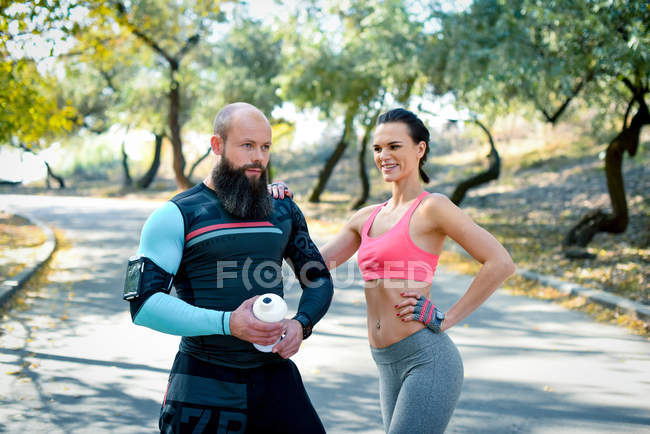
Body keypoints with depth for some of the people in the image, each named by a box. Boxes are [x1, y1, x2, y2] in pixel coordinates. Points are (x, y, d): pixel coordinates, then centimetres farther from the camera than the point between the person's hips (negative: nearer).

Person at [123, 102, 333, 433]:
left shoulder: (283, 212, 10)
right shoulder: (177, 216, -5)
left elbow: (319, 280, 19)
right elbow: (143, 302, -14)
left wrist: (301, 323, -3)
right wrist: (227, 323, -24)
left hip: (275, 378, 4)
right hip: (205, 387, -4)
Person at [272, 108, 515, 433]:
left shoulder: (431, 208, -7)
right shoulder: (367, 217, 14)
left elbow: (500, 263, -13)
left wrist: (446, 319, -11)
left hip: (428, 360, -8)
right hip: (389, 368, 8)